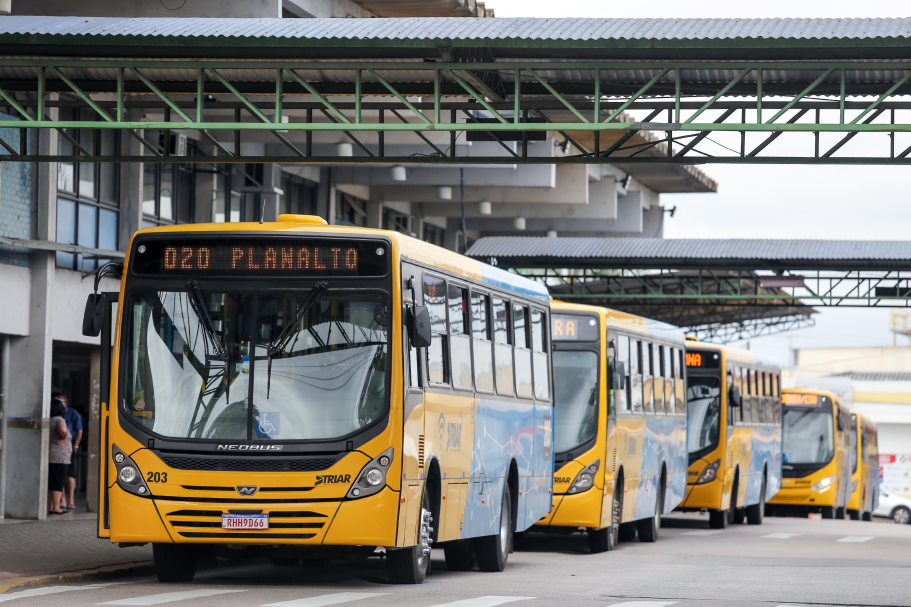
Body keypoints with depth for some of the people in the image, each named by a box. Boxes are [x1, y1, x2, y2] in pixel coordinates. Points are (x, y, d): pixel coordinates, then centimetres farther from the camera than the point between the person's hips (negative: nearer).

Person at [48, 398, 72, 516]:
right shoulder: (59, 420, -10)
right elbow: (62, 431, -29)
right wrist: (64, 436, -8)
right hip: (59, 456, -8)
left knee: (50, 483, 11)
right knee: (58, 483, -6)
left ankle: (50, 506, 13)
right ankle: (56, 507, -8)